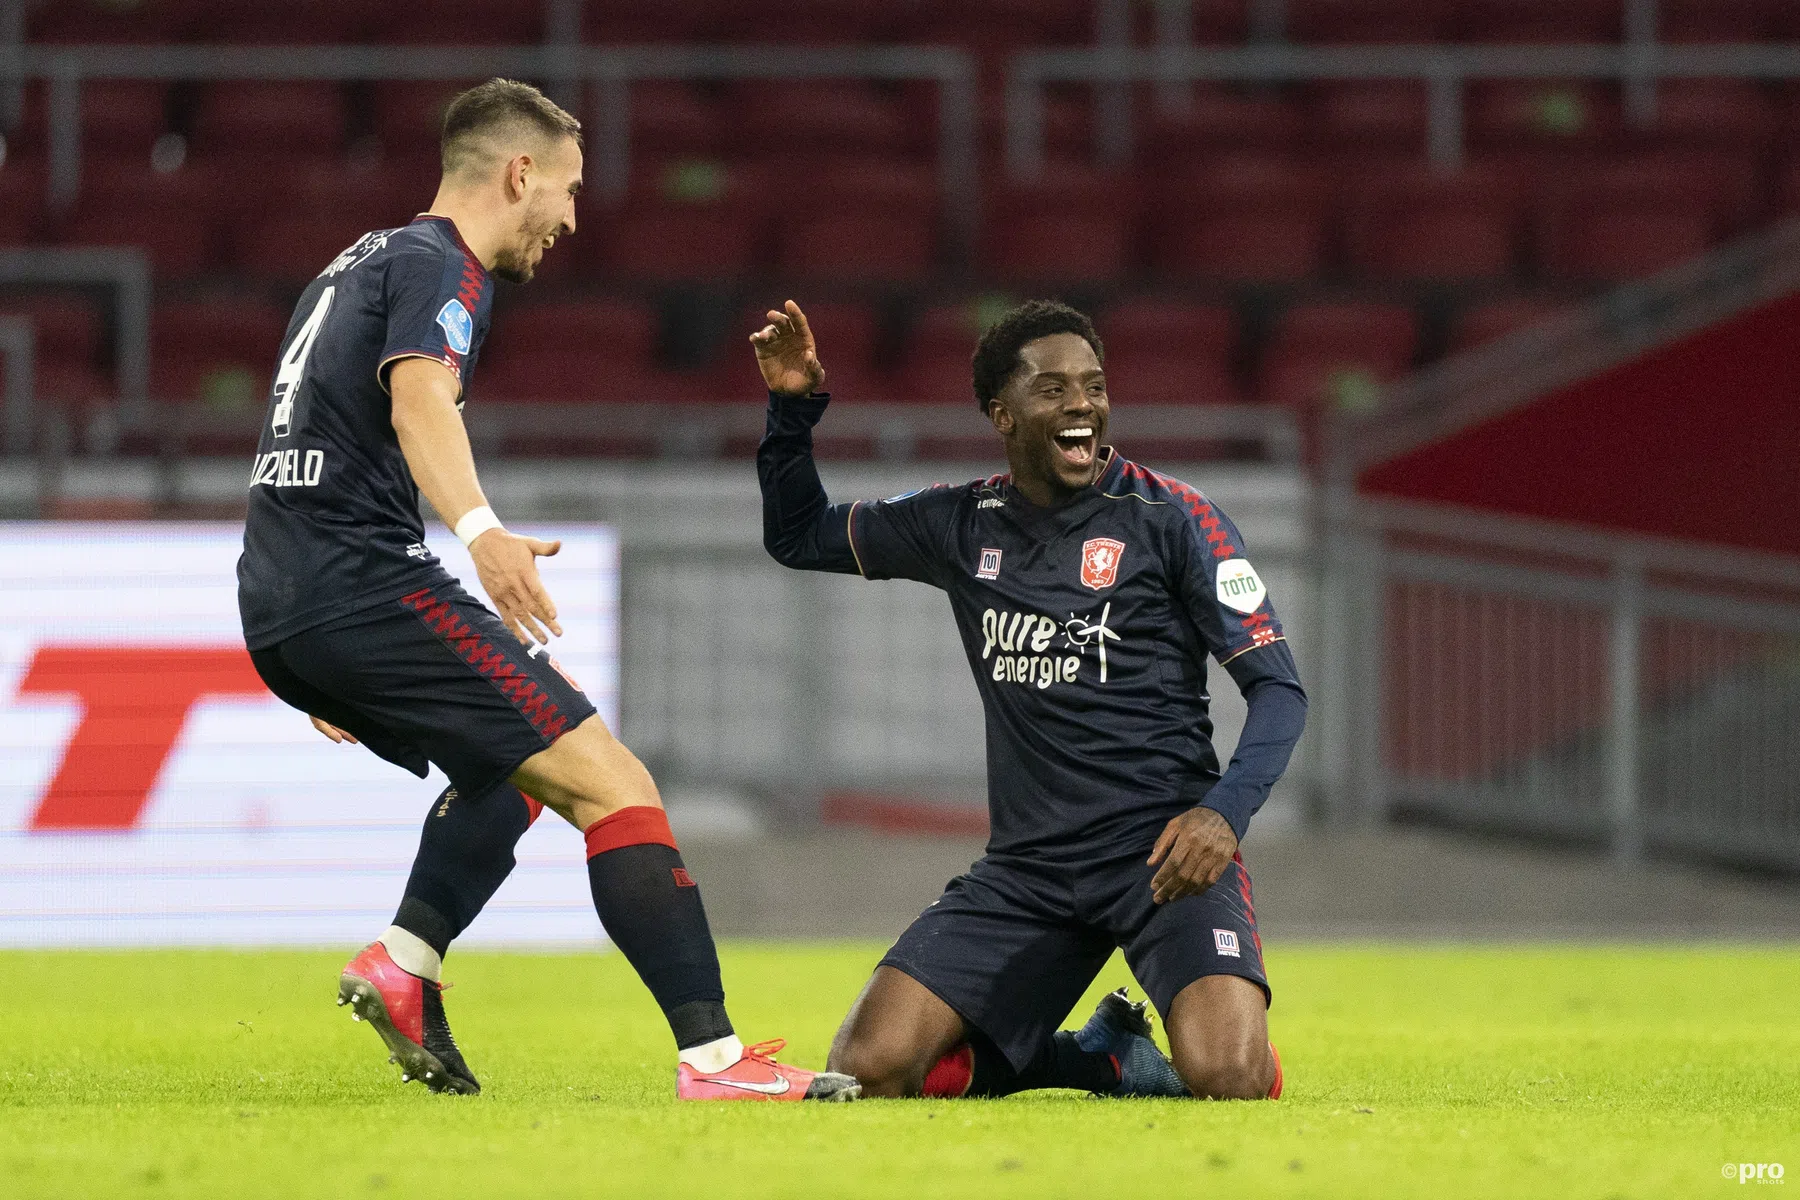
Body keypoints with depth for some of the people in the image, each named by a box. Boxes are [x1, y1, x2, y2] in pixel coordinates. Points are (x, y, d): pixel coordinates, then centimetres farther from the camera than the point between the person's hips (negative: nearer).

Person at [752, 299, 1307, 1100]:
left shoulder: (1170, 518, -3)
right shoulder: (964, 526, 10)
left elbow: (1277, 689, -5)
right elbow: (796, 537, 23)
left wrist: (1225, 813, -24)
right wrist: (792, 407, 5)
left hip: (1161, 851, -4)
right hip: (1026, 867, 5)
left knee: (1227, 1078, -30)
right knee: (867, 1070, -10)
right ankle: (1106, 1056, 13)